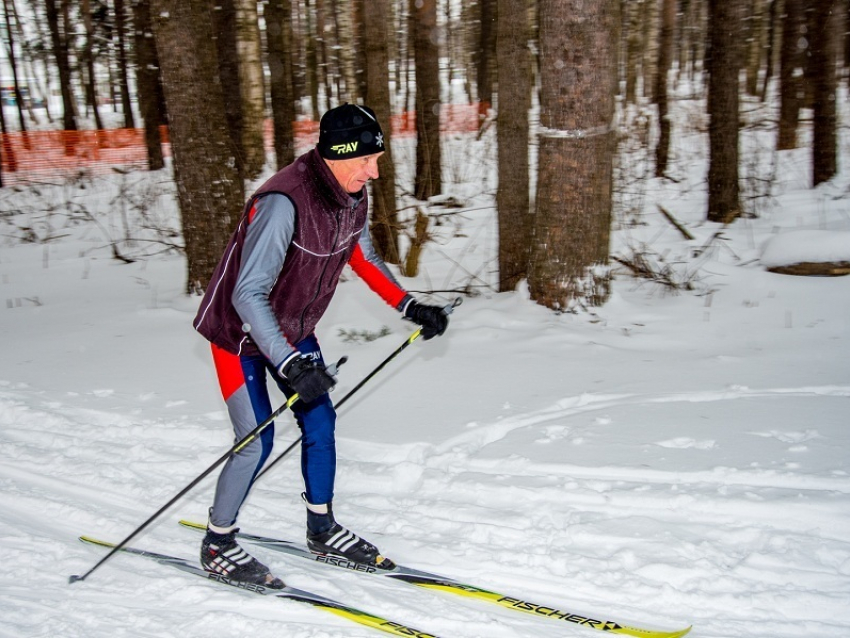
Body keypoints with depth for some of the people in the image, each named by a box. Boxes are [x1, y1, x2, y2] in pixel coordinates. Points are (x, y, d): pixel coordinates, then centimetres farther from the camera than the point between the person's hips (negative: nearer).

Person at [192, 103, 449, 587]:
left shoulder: (353, 197, -9)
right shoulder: (284, 202, -34)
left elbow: (363, 256, 11)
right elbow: (247, 295, -35)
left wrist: (410, 306, 5)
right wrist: (290, 364, -43)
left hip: (293, 329, 7)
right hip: (242, 330, -7)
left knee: (320, 422, 8)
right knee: (258, 441, -6)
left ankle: (322, 529, 27)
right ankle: (218, 546, 15)